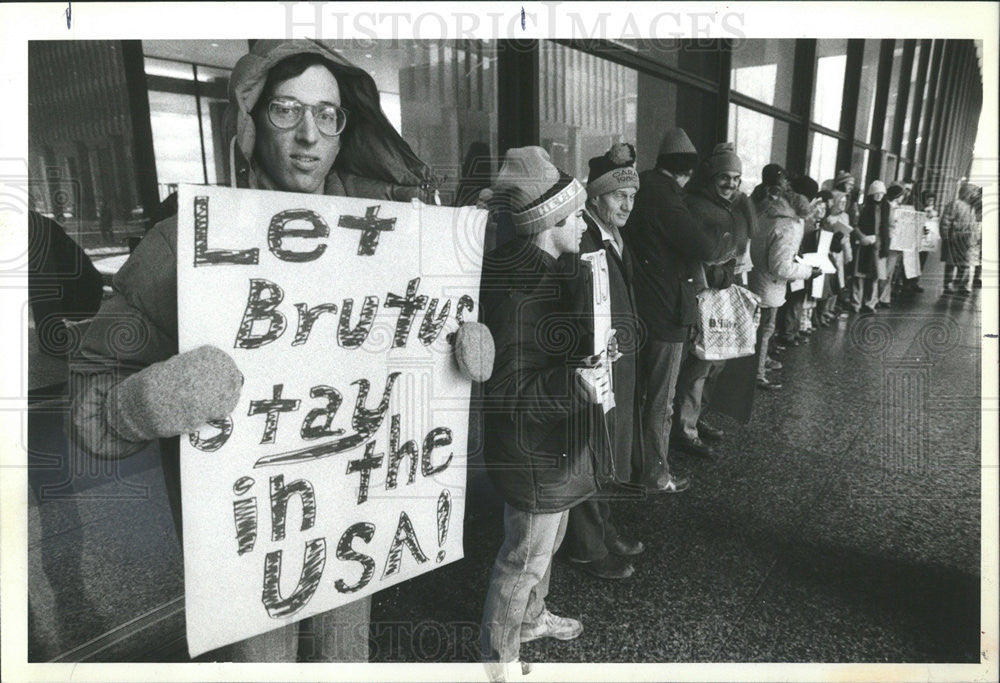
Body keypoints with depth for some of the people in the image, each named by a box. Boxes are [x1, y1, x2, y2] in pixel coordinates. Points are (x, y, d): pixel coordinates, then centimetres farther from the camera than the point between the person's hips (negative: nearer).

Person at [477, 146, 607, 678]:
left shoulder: (543, 269, 3)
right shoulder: (519, 289, -30)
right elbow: (509, 393, -30)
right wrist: (575, 383, -41)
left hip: (554, 444, 10)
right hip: (533, 452, -10)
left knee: (548, 539, 29)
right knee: (525, 558, 10)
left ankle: (532, 617, 55)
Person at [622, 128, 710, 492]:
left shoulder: (641, 188, 6)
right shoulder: (666, 198, -19)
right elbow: (702, 249, -23)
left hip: (637, 307, 9)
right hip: (667, 311, -8)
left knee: (638, 389, 22)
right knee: (661, 399, 4)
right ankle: (656, 474, 16)